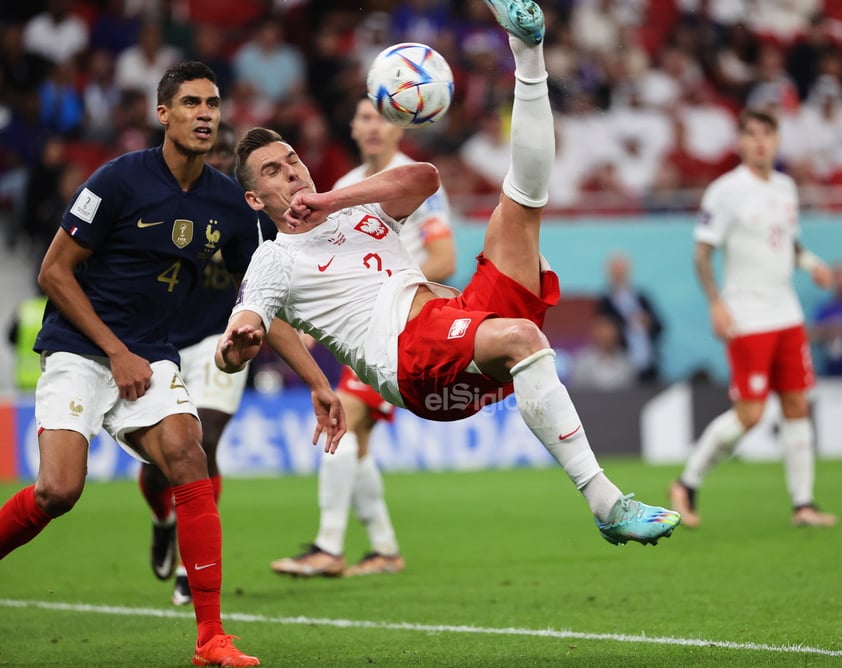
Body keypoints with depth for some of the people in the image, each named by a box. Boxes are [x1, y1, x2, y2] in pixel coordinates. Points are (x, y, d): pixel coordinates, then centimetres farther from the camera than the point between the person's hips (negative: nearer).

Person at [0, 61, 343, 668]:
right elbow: (54, 272, -8)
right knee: (60, 489, -21)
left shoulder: (230, 204, 2)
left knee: (189, 462, -20)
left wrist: (318, 383, 4)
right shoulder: (121, 180, -13)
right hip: (80, 350, -4)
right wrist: (118, 353, -10)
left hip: (150, 357, 4)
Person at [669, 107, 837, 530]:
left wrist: (810, 262, 4)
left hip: (786, 315, 7)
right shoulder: (726, 190, -9)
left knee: (797, 406, 3)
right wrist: (716, 303, -21)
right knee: (749, 413, -10)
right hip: (747, 318, -7)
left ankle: (803, 504, 8)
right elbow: (702, 252, -9)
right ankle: (687, 485, 7)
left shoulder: (785, 187, 11)